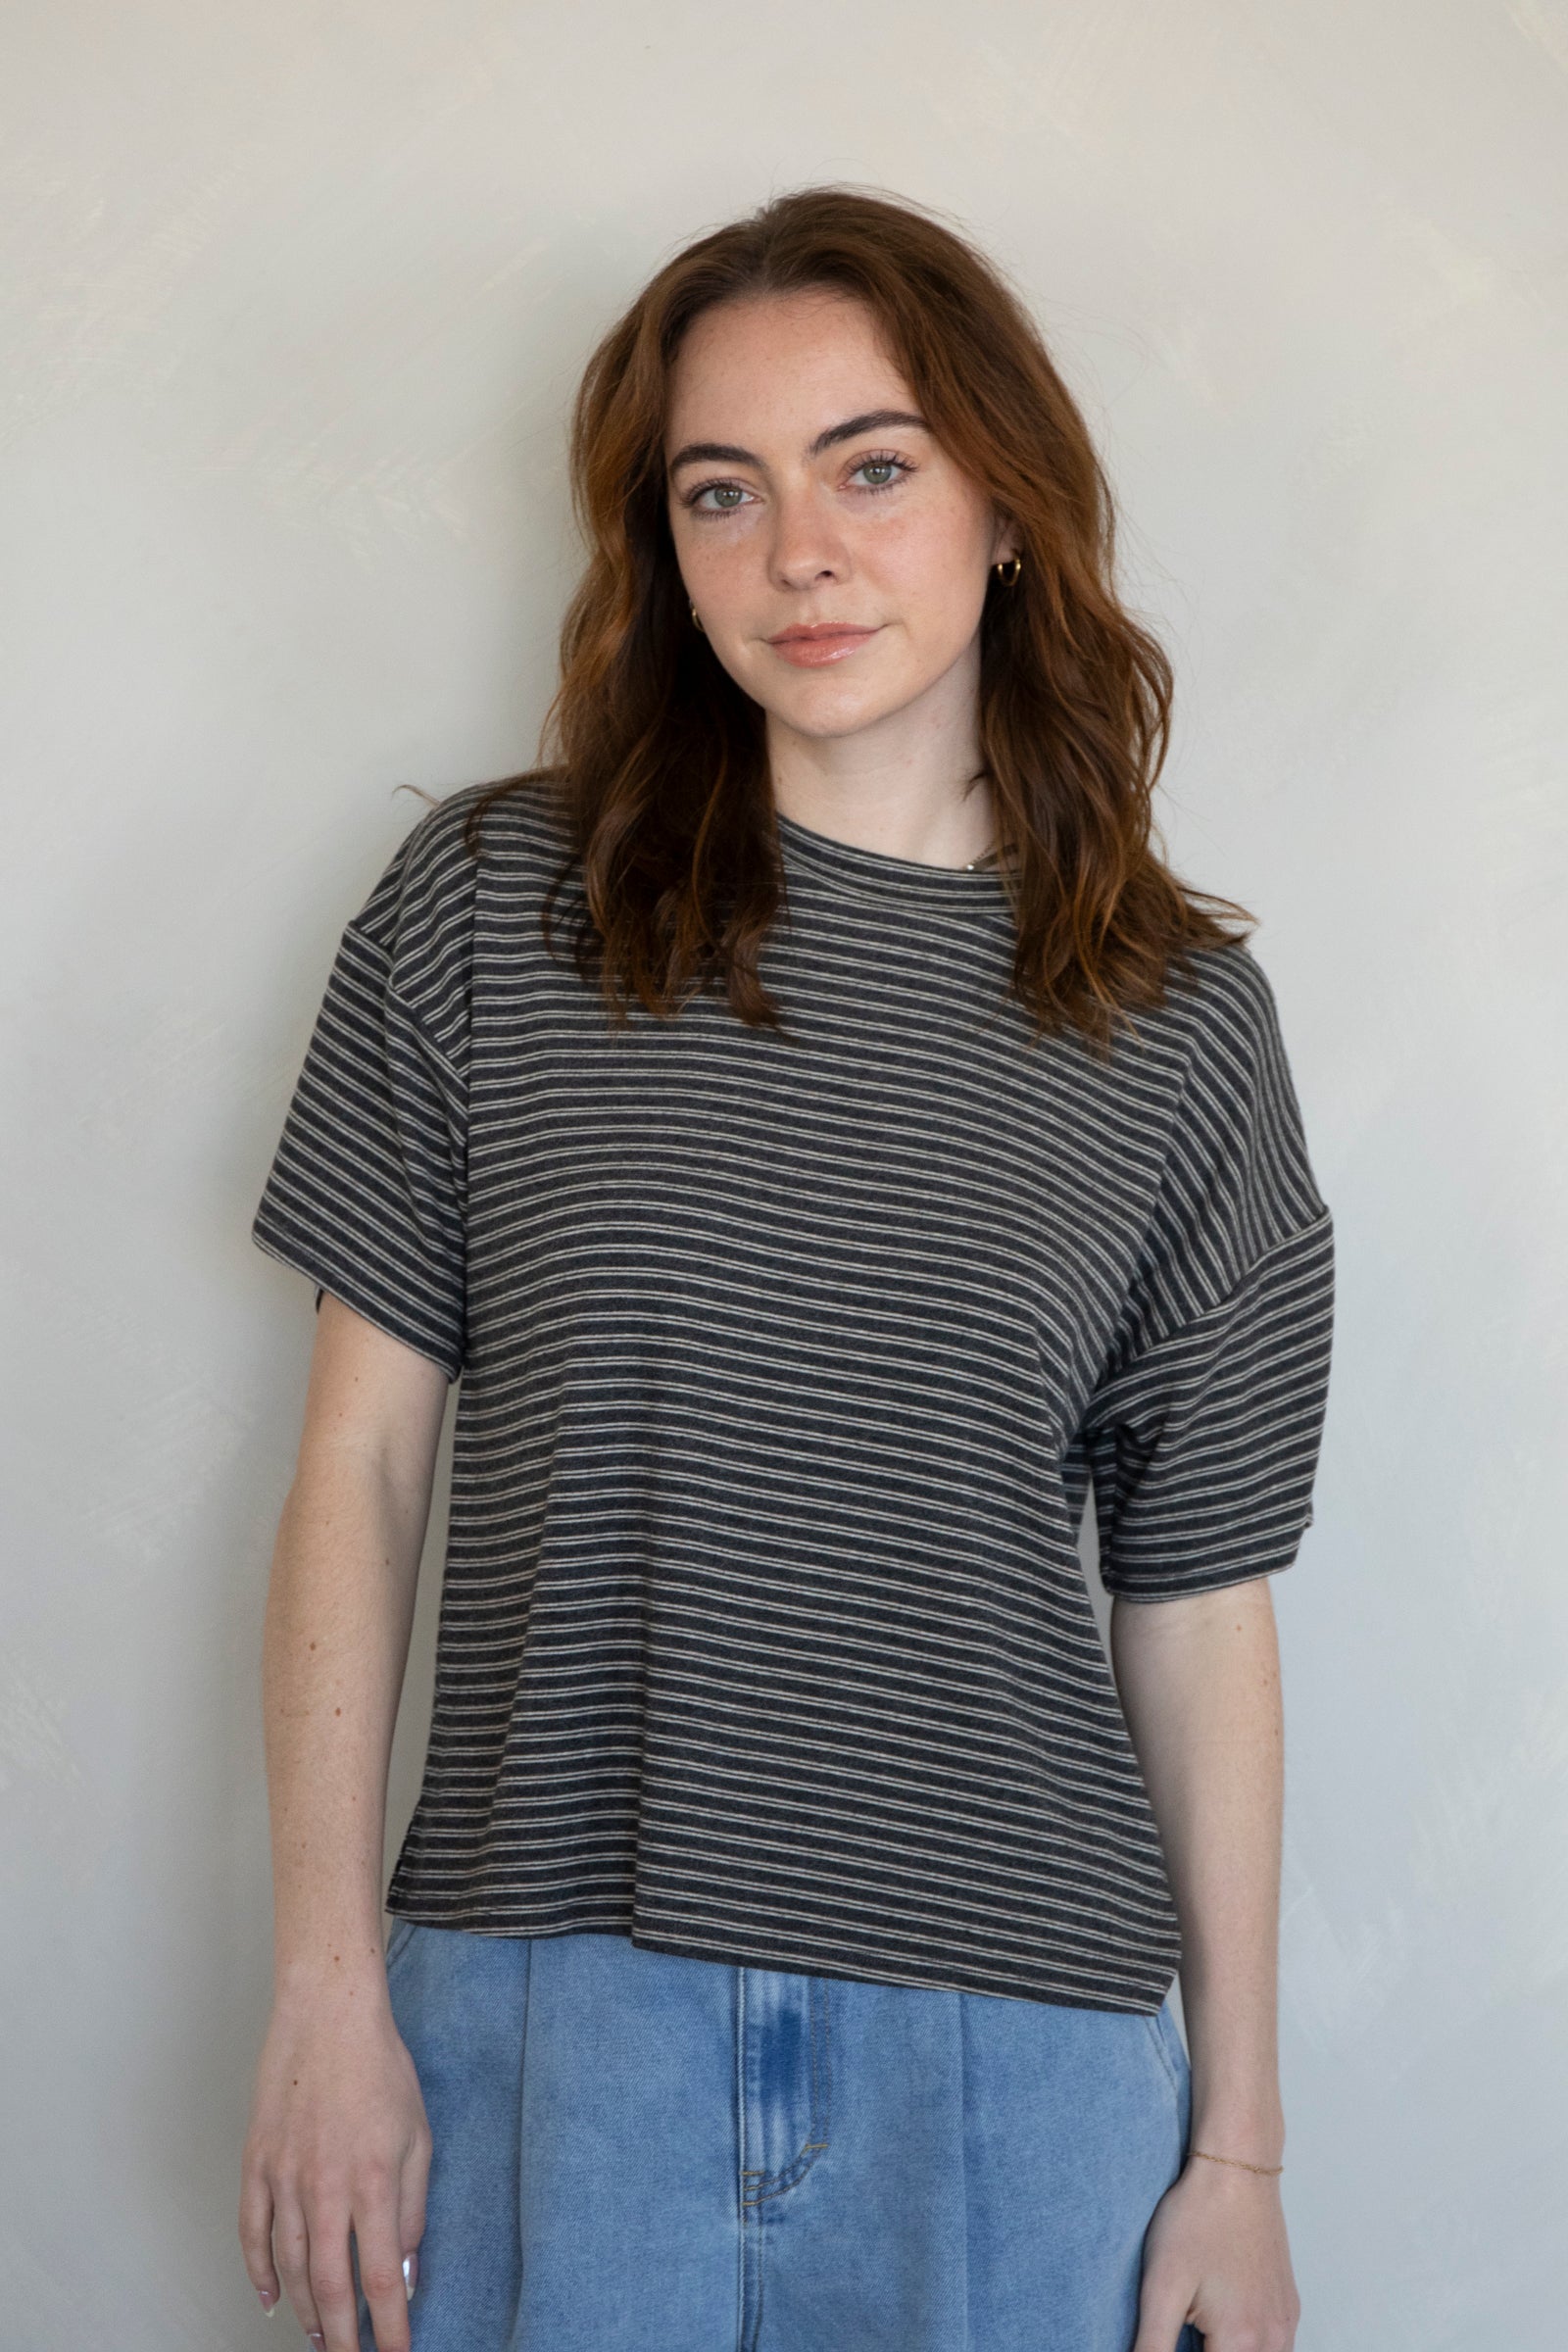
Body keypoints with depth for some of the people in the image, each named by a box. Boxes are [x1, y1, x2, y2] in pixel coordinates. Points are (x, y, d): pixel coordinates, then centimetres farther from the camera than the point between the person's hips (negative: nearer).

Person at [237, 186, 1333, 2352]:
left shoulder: (1181, 1017, 1)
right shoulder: (489, 907, 0)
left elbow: (1199, 1615, 4)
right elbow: (364, 1455, 1)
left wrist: (1240, 2148, 4)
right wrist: (330, 1990, -3)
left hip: (1019, 2042, 1)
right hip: (548, 2015, 0)